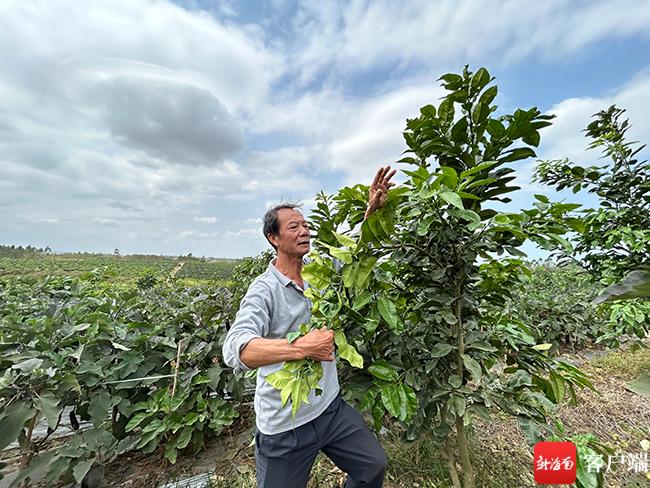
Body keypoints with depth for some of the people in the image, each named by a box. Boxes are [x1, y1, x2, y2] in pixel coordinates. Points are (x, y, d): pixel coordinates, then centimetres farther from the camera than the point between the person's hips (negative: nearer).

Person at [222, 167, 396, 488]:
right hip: (284, 426, -5)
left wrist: (371, 211, -6)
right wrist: (302, 347, -41)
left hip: (331, 407, 6)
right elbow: (235, 350, -31)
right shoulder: (265, 289, -20)